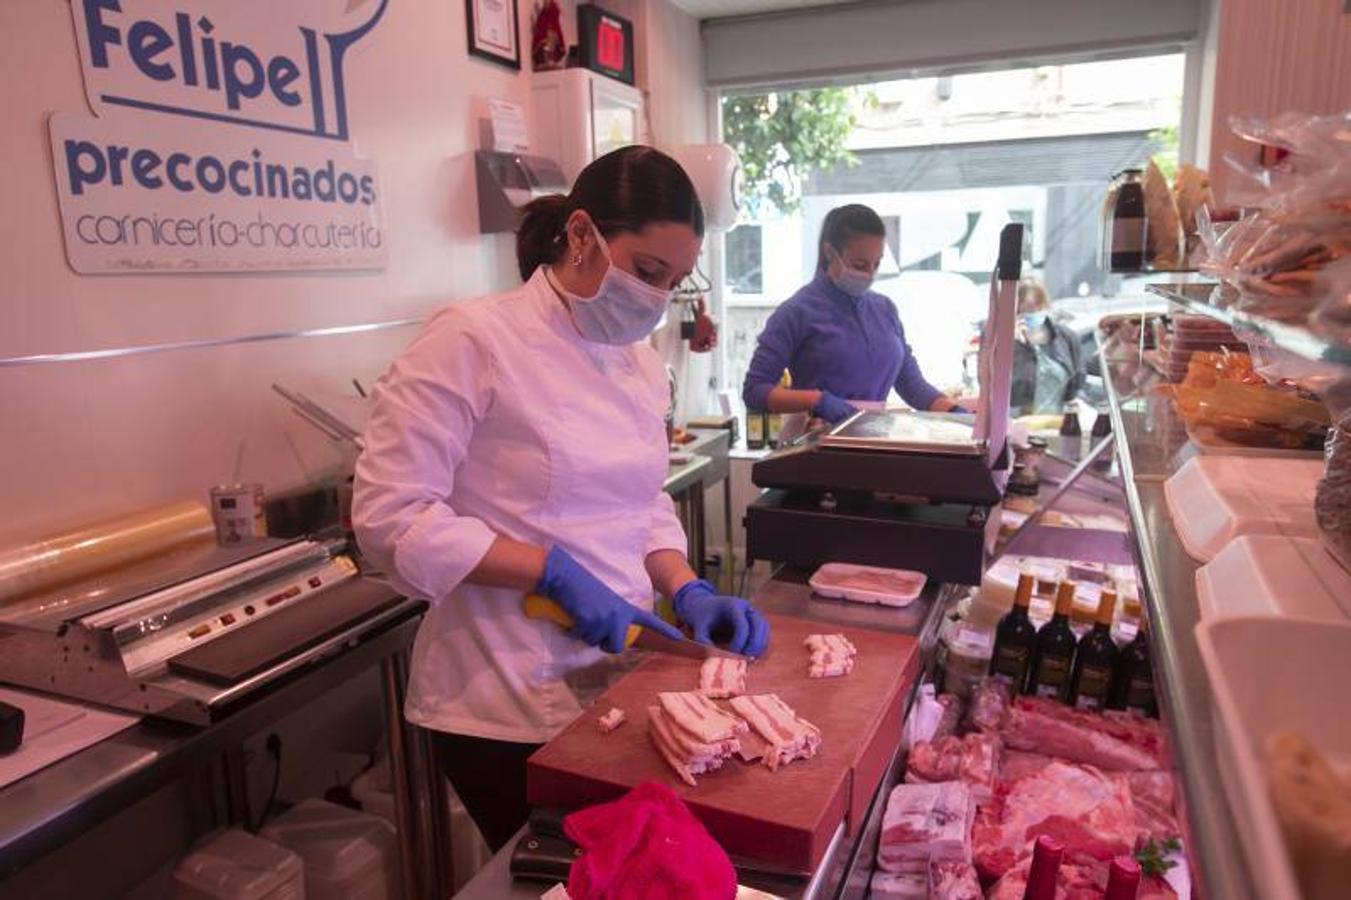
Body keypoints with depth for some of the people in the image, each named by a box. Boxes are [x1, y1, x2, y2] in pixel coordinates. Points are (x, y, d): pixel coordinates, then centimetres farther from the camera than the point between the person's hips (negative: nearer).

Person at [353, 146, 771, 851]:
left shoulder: (640, 364, 6)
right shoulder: (474, 341, -16)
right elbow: (390, 516, -18)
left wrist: (687, 592, -3)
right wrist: (554, 572, -22)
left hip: (615, 682, 7)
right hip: (507, 707, -6)